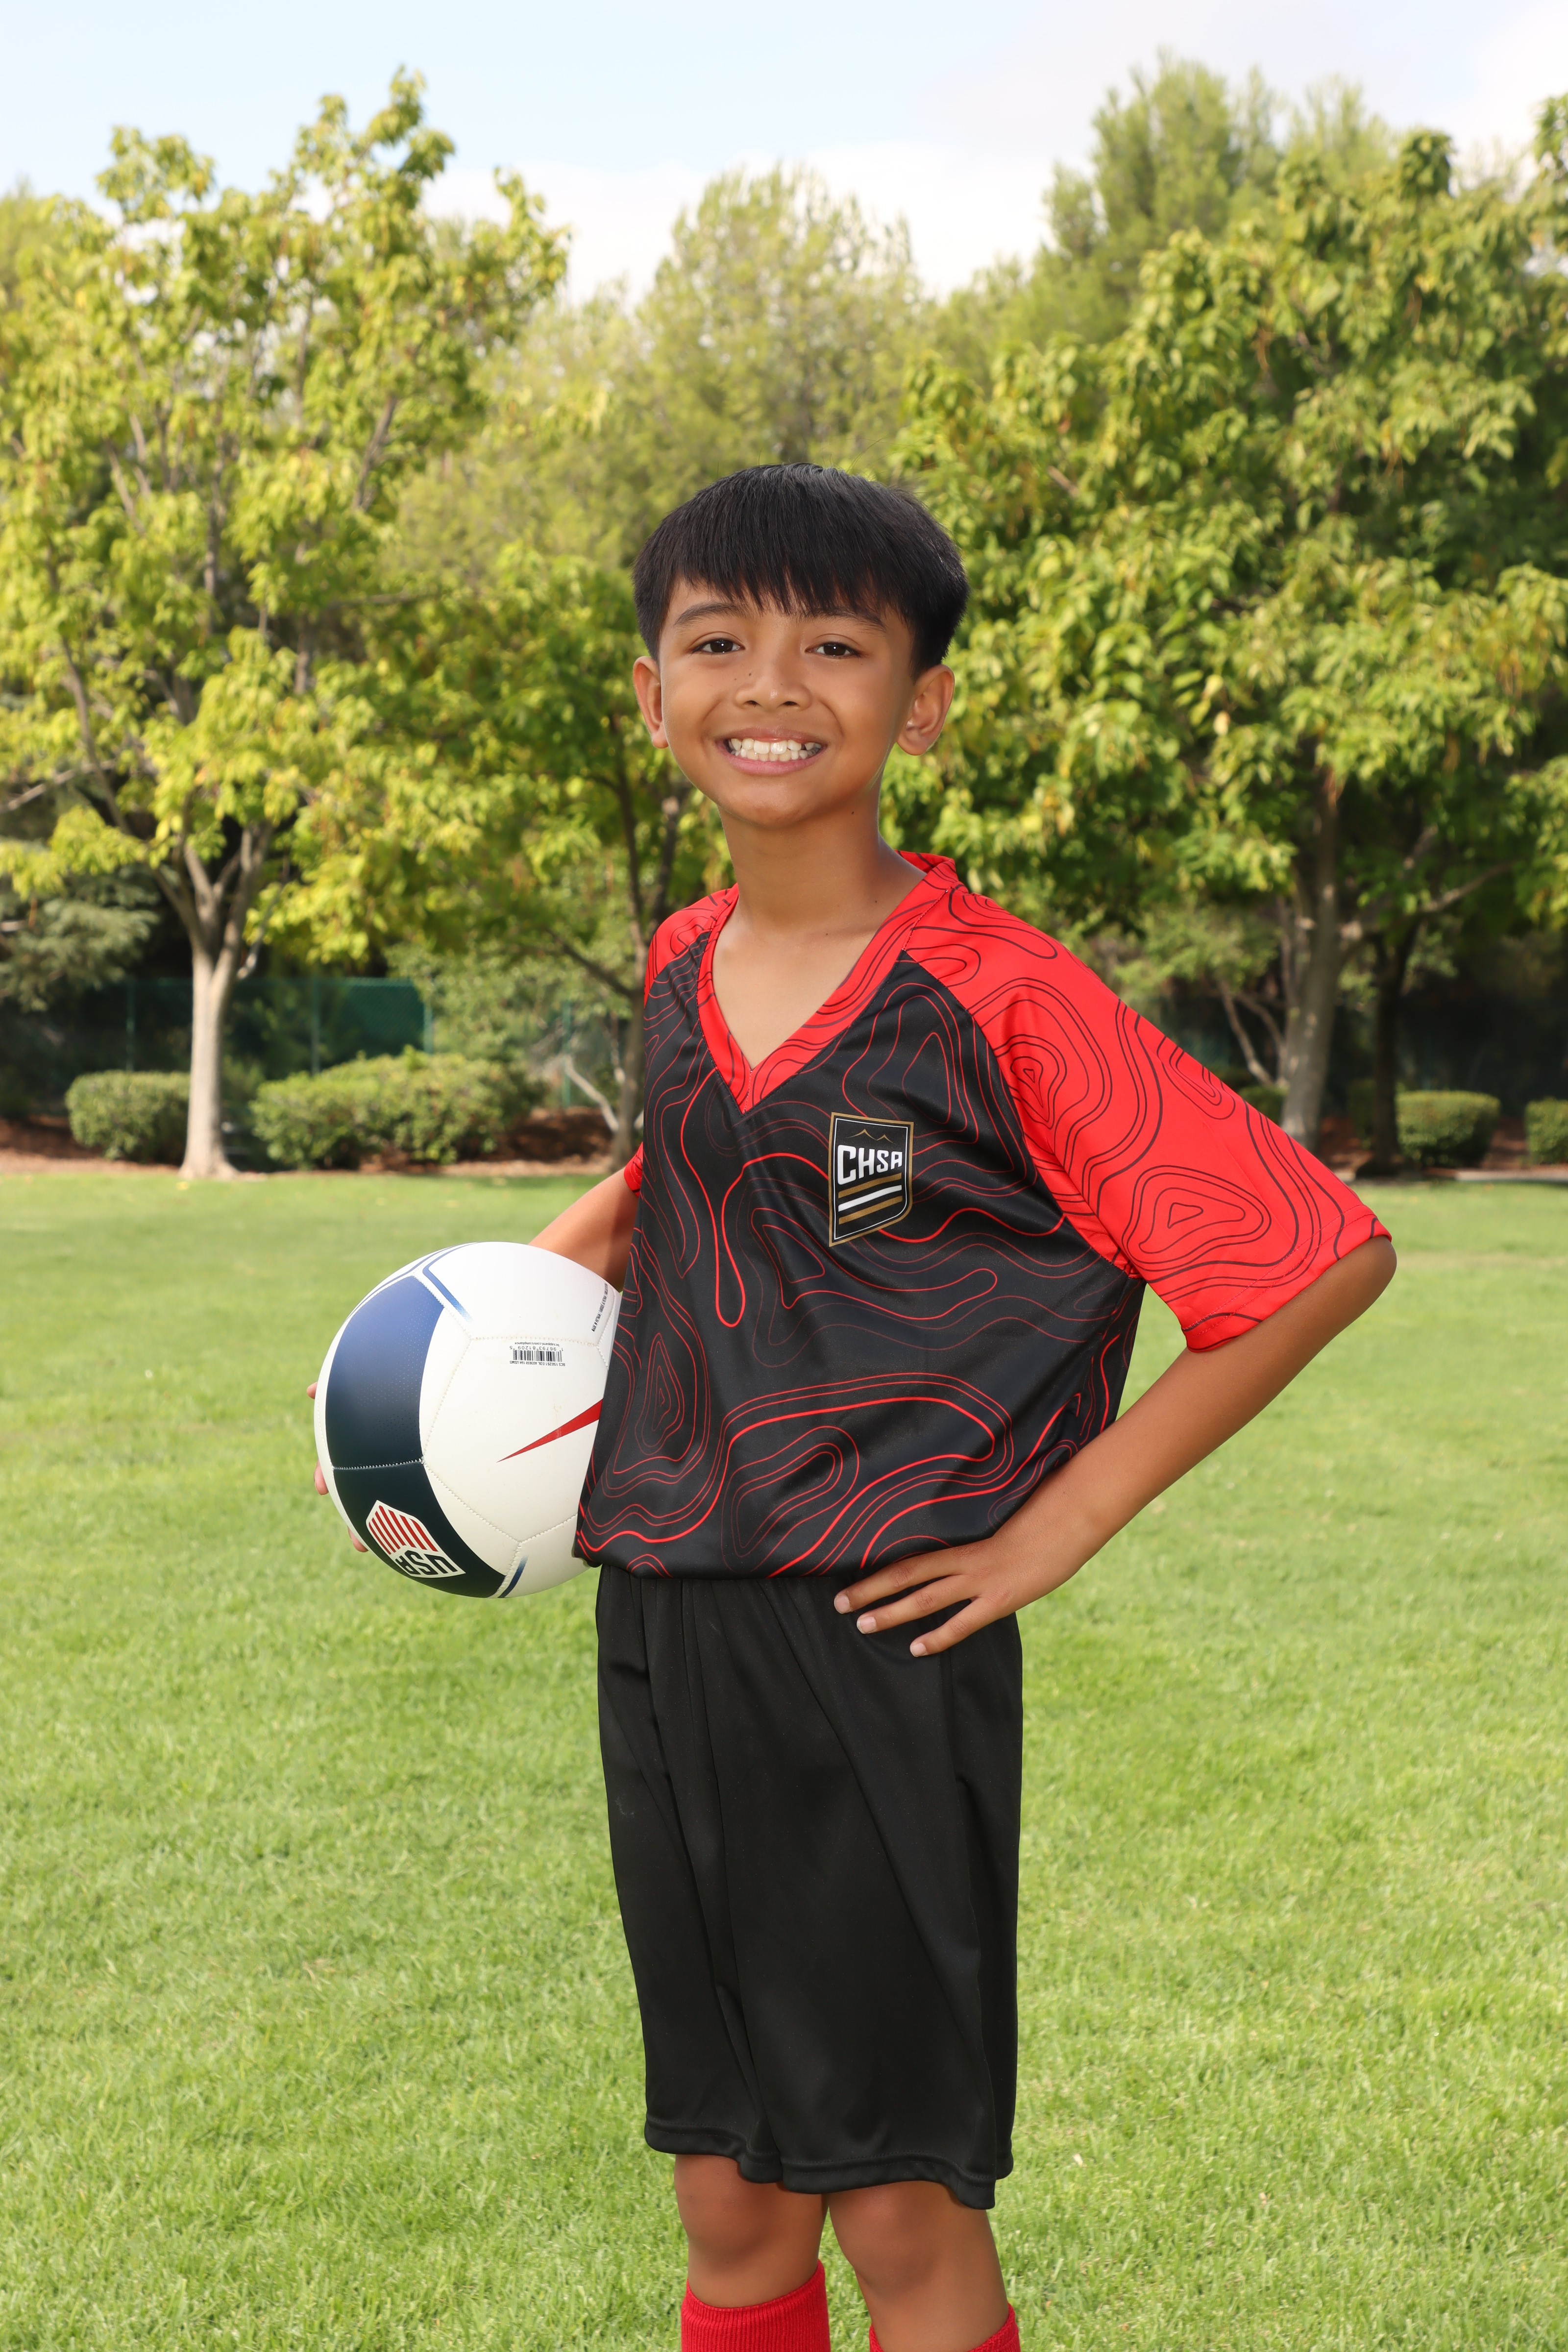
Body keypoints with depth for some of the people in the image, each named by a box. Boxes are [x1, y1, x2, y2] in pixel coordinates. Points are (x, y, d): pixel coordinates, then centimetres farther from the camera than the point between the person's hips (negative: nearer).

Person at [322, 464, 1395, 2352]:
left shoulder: (997, 998, -13)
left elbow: (1323, 1256, -14)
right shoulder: (680, 971, 7)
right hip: (662, 1643, 6)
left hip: (883, 1649, -6)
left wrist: (1062, 1519, -12)